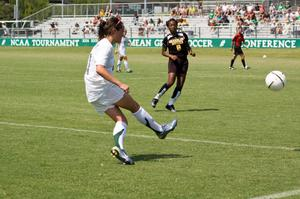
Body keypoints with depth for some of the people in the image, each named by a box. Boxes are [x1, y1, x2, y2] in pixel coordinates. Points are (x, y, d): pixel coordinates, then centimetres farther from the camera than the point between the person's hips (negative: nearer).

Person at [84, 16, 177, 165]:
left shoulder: (101, 44, 19)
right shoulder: (106, 46, -12)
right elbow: (100, 69, -26)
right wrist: (120, 84, -30)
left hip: (93, 93, 9)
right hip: (103, 86, -9)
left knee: (121, 120, 3)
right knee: (134, 106, 6)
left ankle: (119, 148, -17)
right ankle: (159, 130, 18)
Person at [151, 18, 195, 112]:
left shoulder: (183, 35, 8)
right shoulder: (167, 38, 1)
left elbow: (187, 46, 20)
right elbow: (163, 52, 7)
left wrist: (191, 52, 0)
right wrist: (171, 56, -11)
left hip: (183, 61, 3)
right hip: (173, 61, -3)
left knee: (180, 85, -1)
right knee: (171, 82, -21)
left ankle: (170, 104, 8)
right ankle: (156, 98, -7)